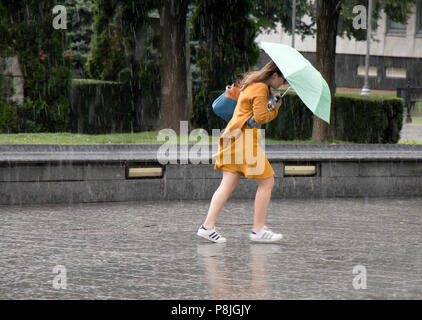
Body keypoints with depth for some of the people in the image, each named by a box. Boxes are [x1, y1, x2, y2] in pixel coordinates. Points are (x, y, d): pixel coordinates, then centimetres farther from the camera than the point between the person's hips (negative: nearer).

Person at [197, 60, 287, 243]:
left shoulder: (250, 84, 21)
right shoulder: (261, 89, -10)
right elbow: (261, 117, -16)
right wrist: (275, 109, 3)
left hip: (233, 136, 10)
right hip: (246, 139, -10)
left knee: (228, 184, 4)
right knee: (267, 182, 0)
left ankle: (208, 226, -6)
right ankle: (258, 230, 1)